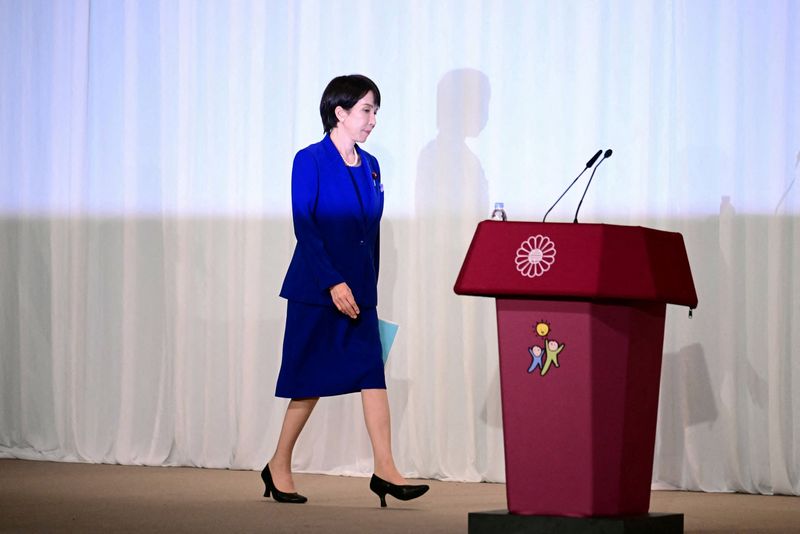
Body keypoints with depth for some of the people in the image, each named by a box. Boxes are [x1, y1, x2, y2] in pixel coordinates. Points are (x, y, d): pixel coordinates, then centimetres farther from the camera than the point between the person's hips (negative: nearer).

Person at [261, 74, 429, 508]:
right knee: (310, 381, 1)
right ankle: (279, 467, 15)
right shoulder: (310, 161, -7)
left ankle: (385, 471, -8)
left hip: (359, 292, 6)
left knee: (373, 375, -5)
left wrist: (370, 288, 14)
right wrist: (333, 283, -20)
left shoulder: (369, 166, 12)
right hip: (317, 291, -6)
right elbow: (304, 227, -14)